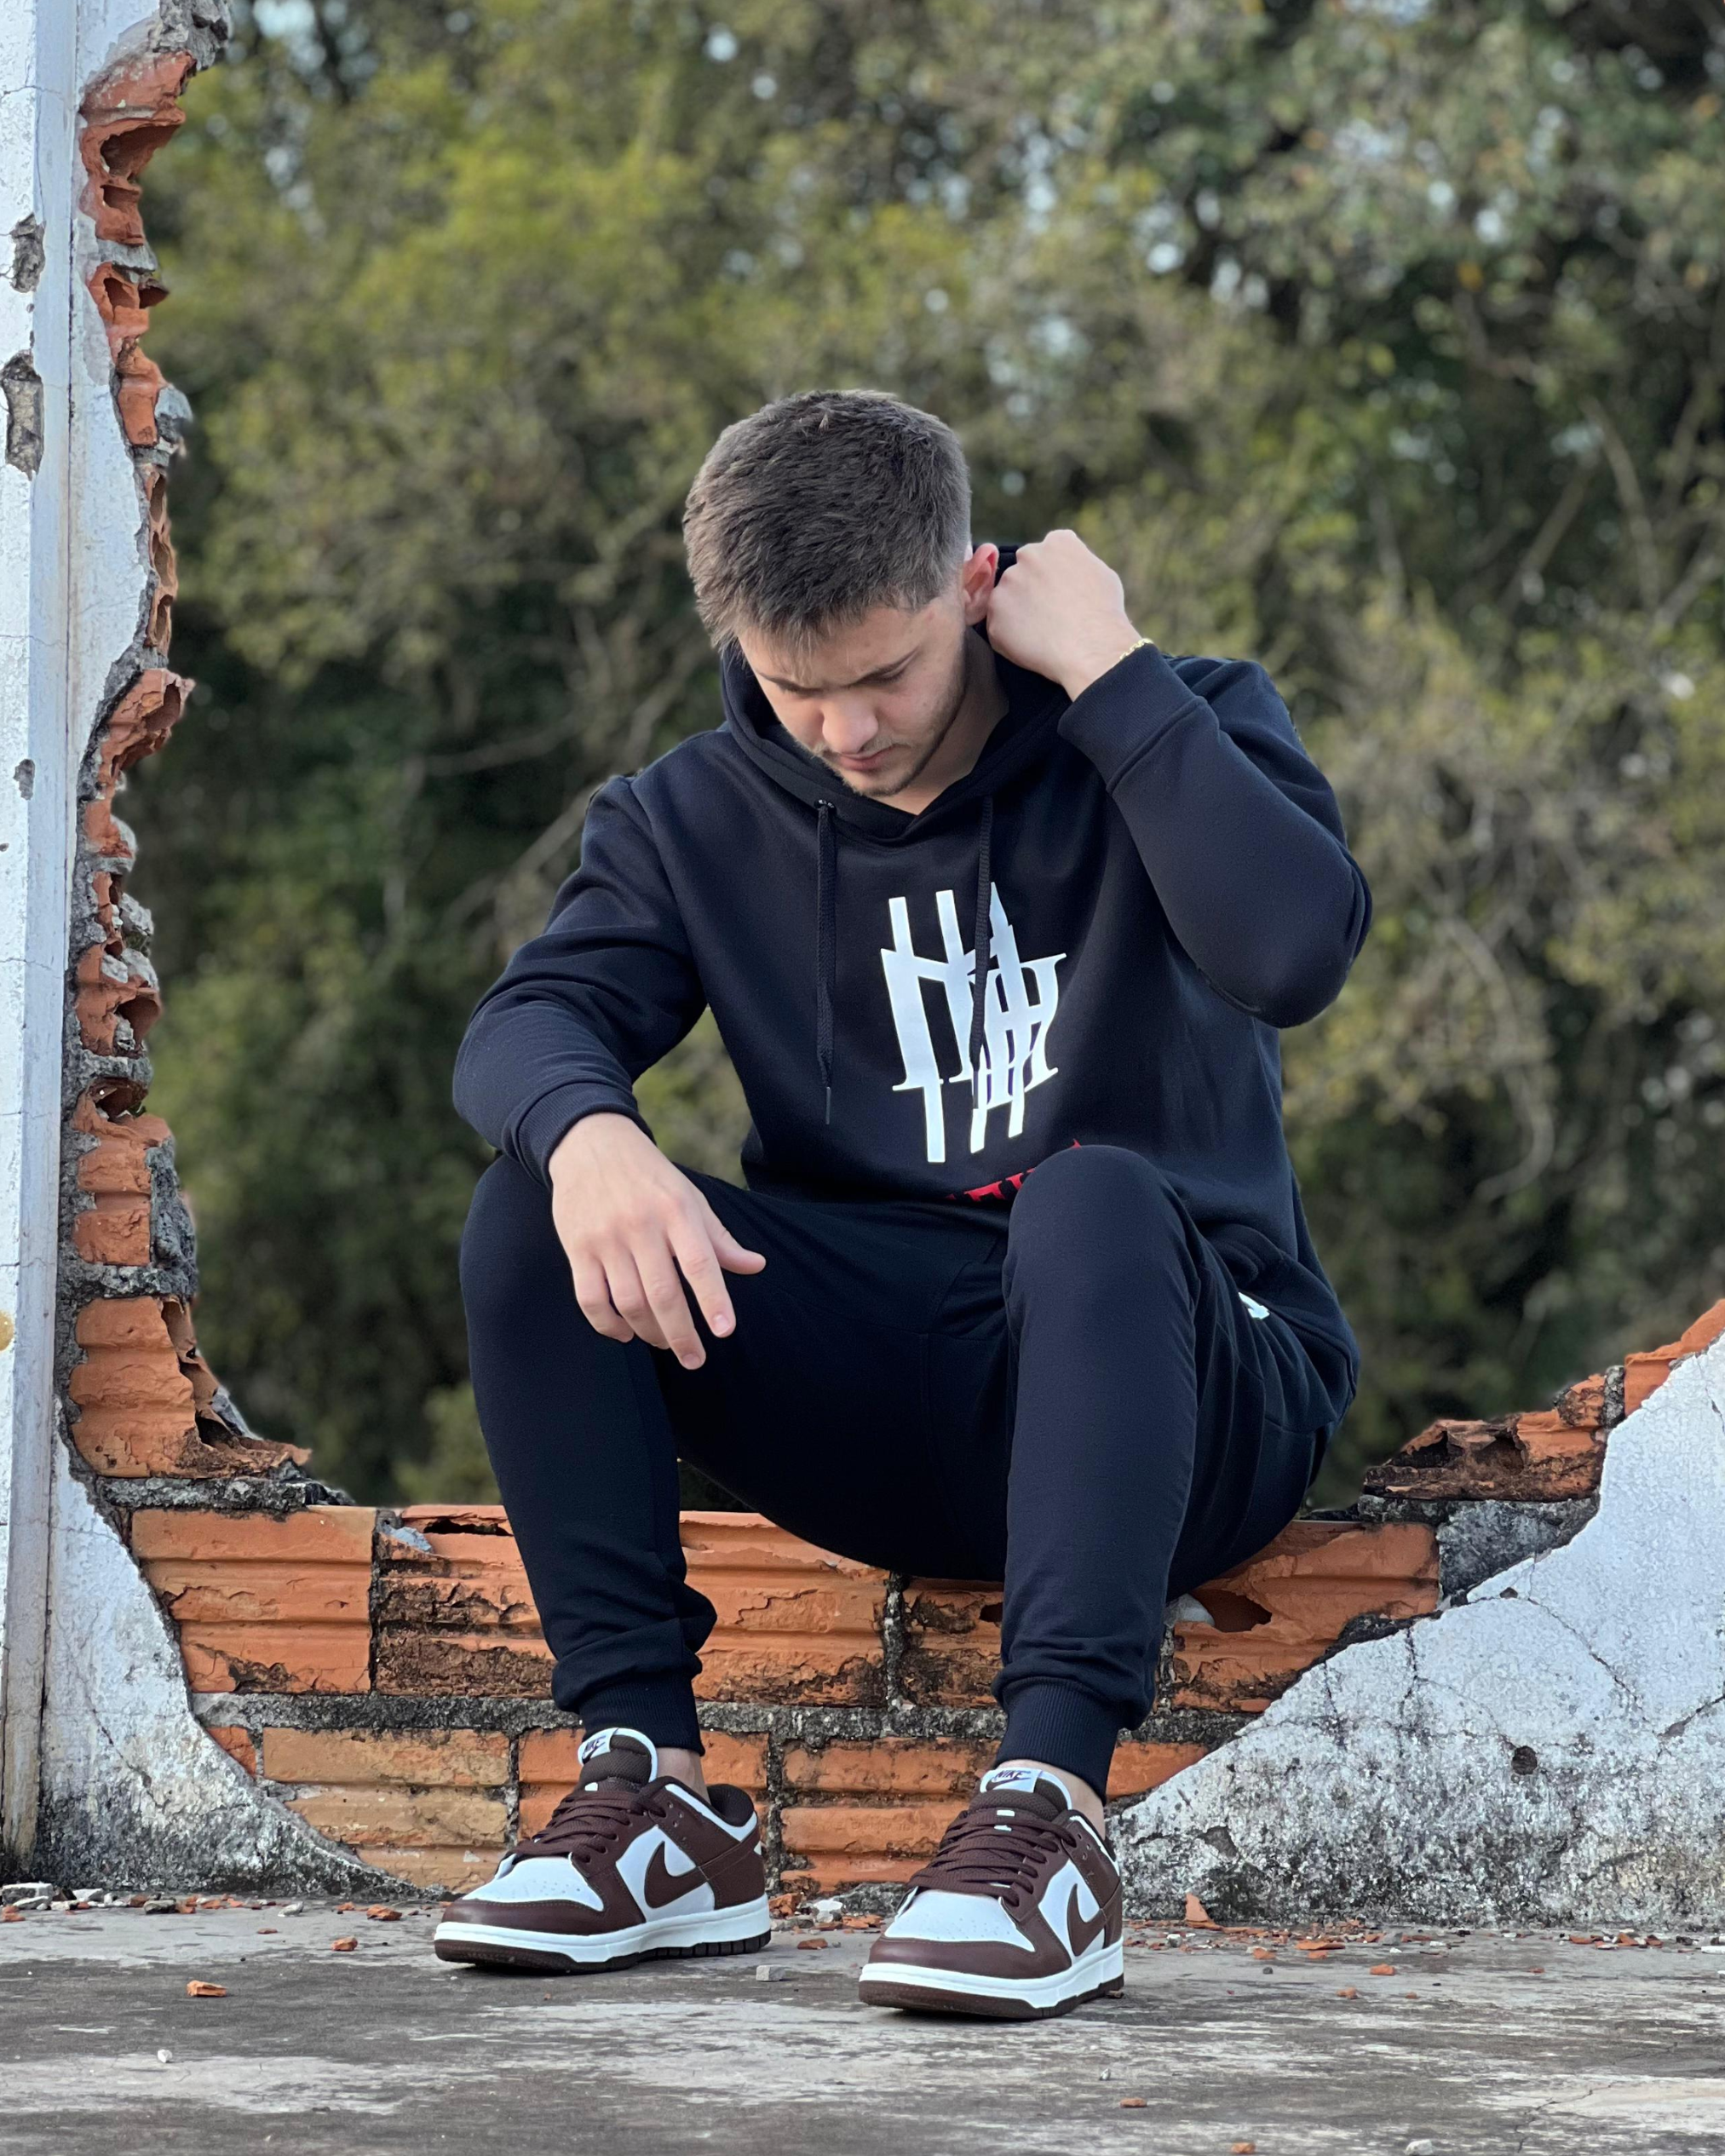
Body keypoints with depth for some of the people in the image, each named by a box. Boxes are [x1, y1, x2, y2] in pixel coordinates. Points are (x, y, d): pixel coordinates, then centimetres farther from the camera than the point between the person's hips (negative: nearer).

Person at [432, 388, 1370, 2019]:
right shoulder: (702, 816, 9)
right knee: (534, 1214, -17)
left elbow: (1295, 951, -22)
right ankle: (652, 1786, -23)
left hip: (1188, 1408, -3)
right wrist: (586, 1133, -30)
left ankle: (1050, 1804, -44)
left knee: (1090, 1197, -36)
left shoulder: (1174, 737, -1)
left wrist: (1109, 671, -18)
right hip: (876, 1424, 3)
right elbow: (528, 1020, -7)